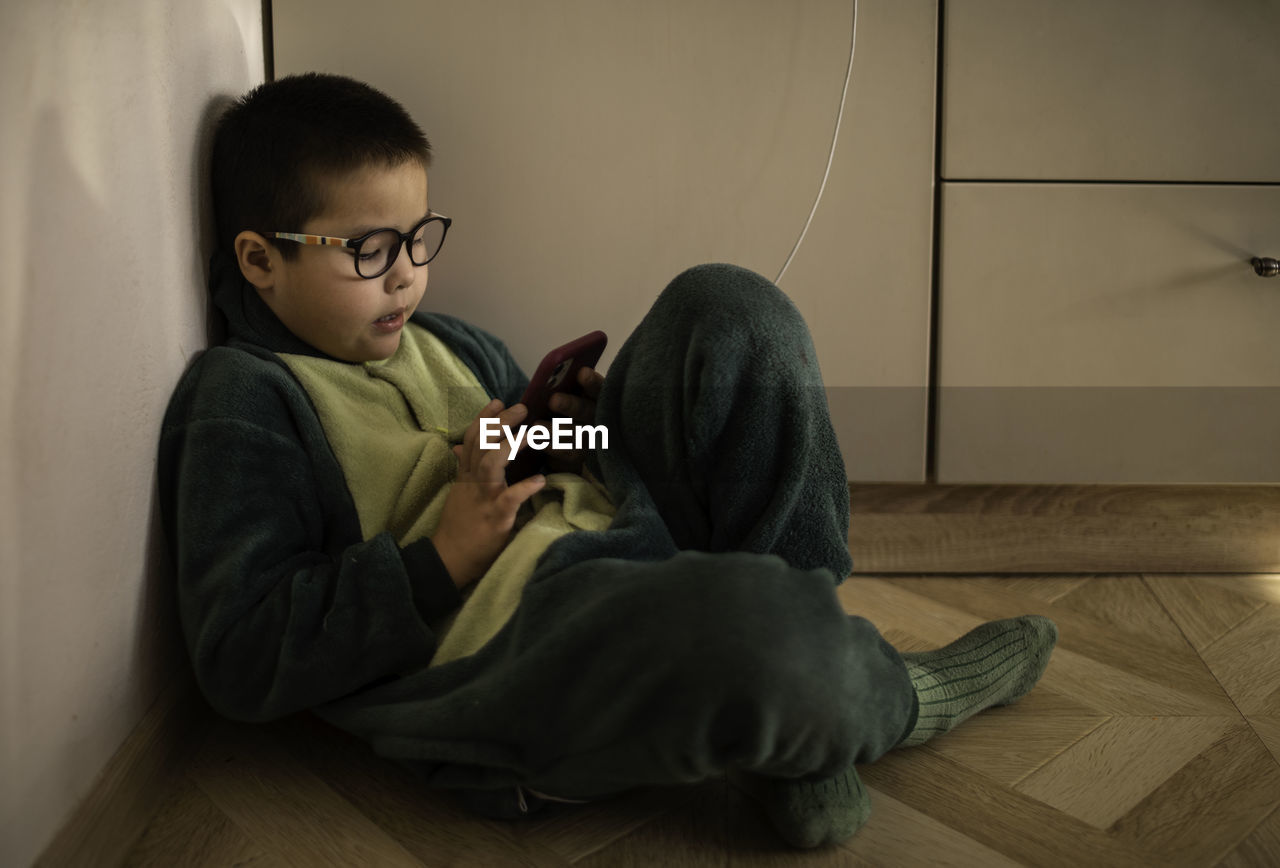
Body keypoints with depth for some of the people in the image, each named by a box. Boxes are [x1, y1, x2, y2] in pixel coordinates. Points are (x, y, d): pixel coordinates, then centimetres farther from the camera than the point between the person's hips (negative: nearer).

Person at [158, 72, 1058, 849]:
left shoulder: (449, 343, 26)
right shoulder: (243, 398, 1)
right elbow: (241, 662, -9)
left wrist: (585, 428, 8)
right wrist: (442, 560, -16)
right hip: (498, 639, -9)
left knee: (728, 309, -4)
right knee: (750, 620, -41)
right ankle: (906, 696, 2)